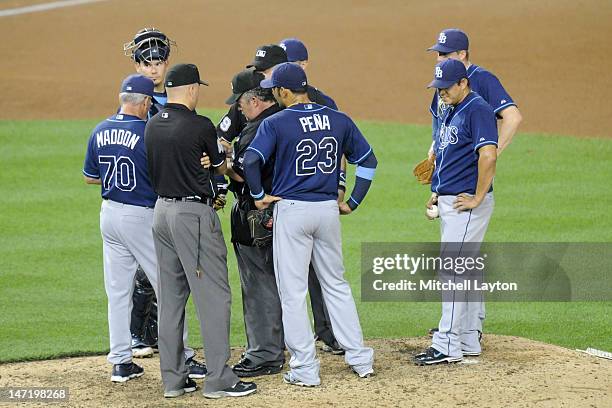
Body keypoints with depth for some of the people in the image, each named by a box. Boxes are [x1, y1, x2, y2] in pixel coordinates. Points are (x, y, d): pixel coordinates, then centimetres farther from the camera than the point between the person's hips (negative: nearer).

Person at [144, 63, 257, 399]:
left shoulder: (152, 126, 6)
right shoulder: (199, 126, -13)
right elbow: (220, 167, 3)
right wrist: (223, 154, 26)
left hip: (161, 211, 8)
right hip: (194, 213, -8)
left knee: (170, 296, 12)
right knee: (213, 295, -4)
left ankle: (172, 378, 14)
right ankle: (218, 379, -5)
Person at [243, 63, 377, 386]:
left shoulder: (275, 123, -10)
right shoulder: (338, 120, 3)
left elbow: (251, 160, -22)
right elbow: (368, 160, 8)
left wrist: (258, 195, -6)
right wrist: (353, 202, 14)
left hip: (291, 210, -4)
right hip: (329, 210, 4)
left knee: (293, 292, 3)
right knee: (336, 284, 17)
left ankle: (305, 369, 2)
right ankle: (360, 359, 16)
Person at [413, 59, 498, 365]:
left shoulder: (478, 110, -15)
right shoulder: (449, 111, 16)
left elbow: (488, 155, -26)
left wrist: (477, 198, -21)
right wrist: (437, 190, 19)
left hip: (467, 205, -10)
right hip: (448, 202, 10)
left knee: (452, 269, -12)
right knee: (463, 271, 13)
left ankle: (447, 345, -12)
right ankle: (468, 340, 19)